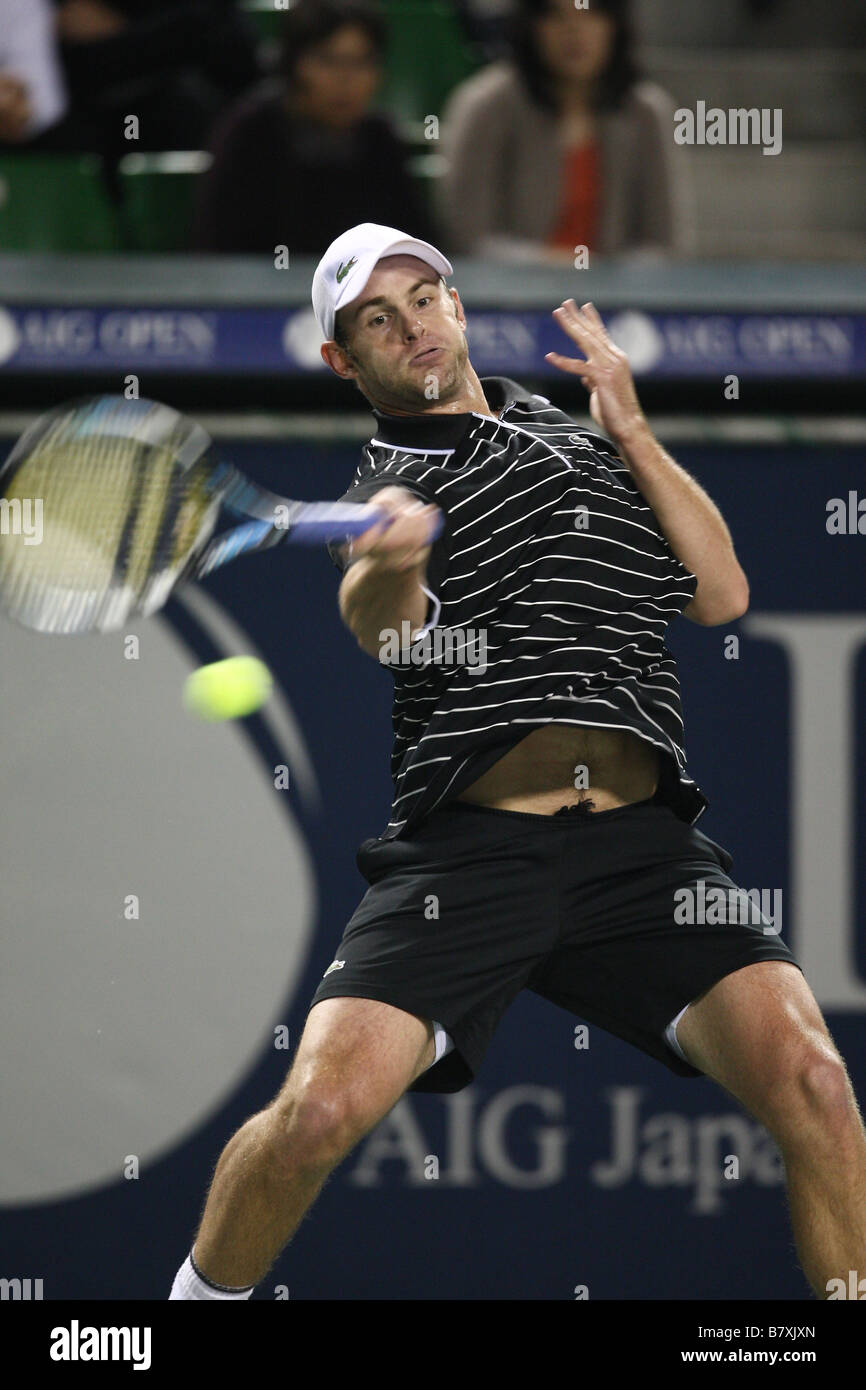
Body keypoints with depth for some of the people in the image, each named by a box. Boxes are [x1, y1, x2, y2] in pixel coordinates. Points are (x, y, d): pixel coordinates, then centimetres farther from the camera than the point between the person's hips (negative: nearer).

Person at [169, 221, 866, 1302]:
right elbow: (385, 630, -14)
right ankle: (202, 1300, 7)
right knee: (320, 1106, -20)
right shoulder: (374, 480, 10)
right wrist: (392, 558, -38)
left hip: (643, 844, 2)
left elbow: (720, 594, 16)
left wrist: (632, 434, 10)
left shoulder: (575, 436, 24)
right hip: (468, 842, -2)